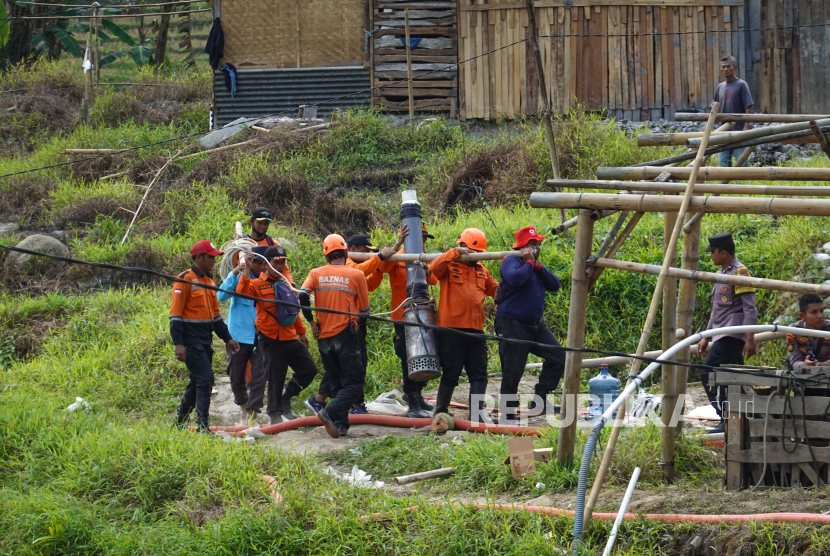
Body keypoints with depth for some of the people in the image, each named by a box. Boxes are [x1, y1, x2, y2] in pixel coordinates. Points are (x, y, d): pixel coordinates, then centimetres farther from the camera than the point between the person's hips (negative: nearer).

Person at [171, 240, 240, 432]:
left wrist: (227, 338, 20)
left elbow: (215, 315, 24)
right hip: (191, 342, -9)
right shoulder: (185, 280, -10)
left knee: (197, 382, 12)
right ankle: (203, 426, -14)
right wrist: (178, 344, -20)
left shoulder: (210, 281, 16)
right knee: (205, 379, -14)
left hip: (205, 342, 9)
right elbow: (175, 314, -14)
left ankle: (179, 422, 22)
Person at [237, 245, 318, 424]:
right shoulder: (257, 284, -4)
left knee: (309, 369, 5)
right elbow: (242, 294, -24)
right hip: (272, 340, -7)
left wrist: (301, 332, 30)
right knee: (276, 379, -2)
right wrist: (245, 273, -31)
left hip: (291, 339, 7)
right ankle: (275, 415, 9)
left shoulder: (285, 284, 17)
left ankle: (285, 399, 20)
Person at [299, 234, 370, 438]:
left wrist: (312, 321, 1)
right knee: (355, 383, -3)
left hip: (323, 337, 4)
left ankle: (341, 425, 5)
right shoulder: (356, 275, 0)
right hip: (346, 335, -4)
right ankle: (331, 413, -25)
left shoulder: (316, 274, 5)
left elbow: (303, 295, -10)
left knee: (337, 384, 14)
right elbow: (364, 310, 4)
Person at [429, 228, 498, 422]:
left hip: (475, 331, 6)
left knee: (479, 375, 2)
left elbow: (495, 289, 29)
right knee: (451, 374, 0)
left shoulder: (481, 270, 18)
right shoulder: (450, 266, -1)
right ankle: (440, 412, 14)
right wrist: (456, 253, -25)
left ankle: (476, 415, 3)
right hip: (451, 329, -6)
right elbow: (434, 267, -22)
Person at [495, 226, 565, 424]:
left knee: (557, 356, 1)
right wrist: (529, 262, -15)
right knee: (512, 372, -5)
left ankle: (540, 401, 10)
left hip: (536, 324, 8)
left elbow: (554, 285, 4)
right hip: (512, 324, -8)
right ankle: (507, 417, 3)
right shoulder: (511, 261, -9)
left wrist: (538, 266, -7)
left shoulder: (536, 265, 17)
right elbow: (515, 279, -31)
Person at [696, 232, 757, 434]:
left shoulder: (740, 272, -10)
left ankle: (727, 421, -20)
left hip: (732, 335, -10)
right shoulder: (721, 273, 20)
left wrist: (750, 339, -22)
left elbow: (749, 308, -16)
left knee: (708, 374, -18)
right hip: (722, 336, 10)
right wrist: (705, 338, 25)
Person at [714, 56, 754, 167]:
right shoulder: (720, 87, 14)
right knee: (723, 162, 4)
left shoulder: (741, 85, -3)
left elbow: (748, 108, -8)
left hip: (739, 130, -6)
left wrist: (746, 127, -17)